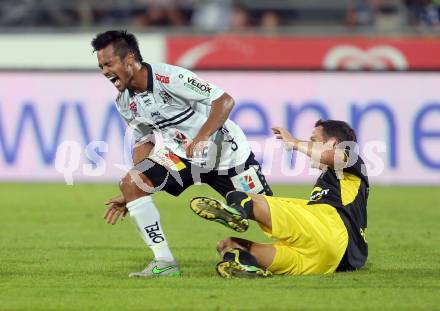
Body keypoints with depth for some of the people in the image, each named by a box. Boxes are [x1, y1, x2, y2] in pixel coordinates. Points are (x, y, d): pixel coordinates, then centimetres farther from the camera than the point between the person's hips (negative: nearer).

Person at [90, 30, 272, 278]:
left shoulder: (169, 78, -25)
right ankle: (165, 263, -14)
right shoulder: (124, 103, -2)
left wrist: (202, 138, -36)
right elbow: (145, 143, 8)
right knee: (131, 183, -17)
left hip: (225, 151, -6)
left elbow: (225, 100, -24)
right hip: (181, 154, 6)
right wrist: (131, 196, 1)